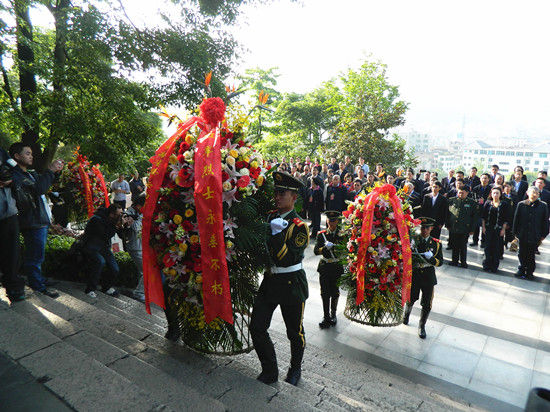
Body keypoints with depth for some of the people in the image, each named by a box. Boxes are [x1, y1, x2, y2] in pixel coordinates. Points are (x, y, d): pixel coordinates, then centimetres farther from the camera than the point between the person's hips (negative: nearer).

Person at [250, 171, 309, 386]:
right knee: (256, 328, 3)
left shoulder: (299, 226, -14)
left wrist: (277, 234, -30)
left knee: (294, 332, 13)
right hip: (270, 280, 5)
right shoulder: (270, 217, 4)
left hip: (291, 284, -5)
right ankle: (269, 372, 23)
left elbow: (288, 260, -23)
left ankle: (295, 370, 39)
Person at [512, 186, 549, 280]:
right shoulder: (521, 204, 0)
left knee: (531, 255, 7)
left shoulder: (543, 206, -2)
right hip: (523, 235, 1)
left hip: (535, 236, -1)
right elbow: (516, 219, 4)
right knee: (522, 254, 11)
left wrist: (543, 235, 1)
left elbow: (545, 221, 3)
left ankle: (529, 272, 21)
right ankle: (521, 270, 25)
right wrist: (516, 232, 3)